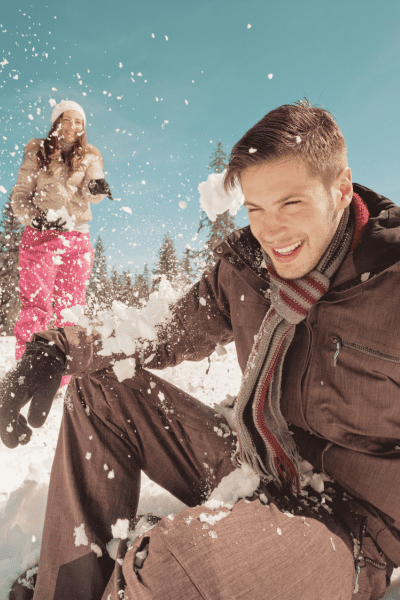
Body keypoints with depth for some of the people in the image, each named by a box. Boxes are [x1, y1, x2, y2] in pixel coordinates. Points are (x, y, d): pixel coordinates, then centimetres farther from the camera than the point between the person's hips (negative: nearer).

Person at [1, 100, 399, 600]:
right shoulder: (243, 266, -4)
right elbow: (165, 343, 2)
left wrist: (346, 501, -22)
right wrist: (61, 348, -11)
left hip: (355, 526, -5)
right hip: (252, 478, 6)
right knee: (102, 387, -2)